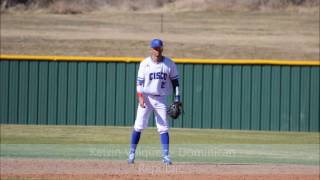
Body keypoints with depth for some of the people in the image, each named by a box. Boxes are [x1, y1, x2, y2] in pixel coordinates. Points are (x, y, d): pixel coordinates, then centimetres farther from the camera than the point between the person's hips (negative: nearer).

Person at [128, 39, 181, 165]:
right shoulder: (145, 63, -1)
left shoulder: (169, 64, 3)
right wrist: (140, 97, -16)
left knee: (163, 128, -3)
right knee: (139, 126, -4)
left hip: (161, 99, 1)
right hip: (146, 97, -1)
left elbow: (175, 81, 8)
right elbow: (139, 81, -4)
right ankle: (132, 153, 3)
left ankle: (166, 156, -2)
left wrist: (177, 98, 0)